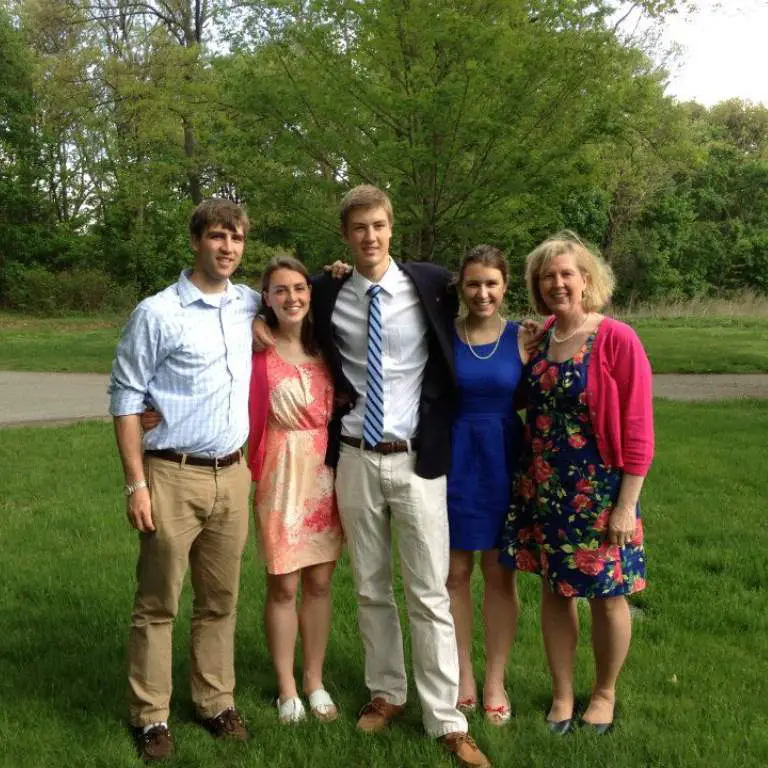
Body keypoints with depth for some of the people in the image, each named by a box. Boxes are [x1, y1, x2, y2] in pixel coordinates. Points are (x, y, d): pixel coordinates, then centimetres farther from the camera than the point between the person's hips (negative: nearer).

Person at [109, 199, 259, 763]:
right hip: (174, 476, -4)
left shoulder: (249, 304, 8)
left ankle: (216, 702, 23)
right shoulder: (157, 313, -7)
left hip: (232, 474, 5)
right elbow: (126, 399, -6)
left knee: (220, 601, 12)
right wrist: (137, 484, -11)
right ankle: (151, 717, 14)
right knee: (158, 605, 3)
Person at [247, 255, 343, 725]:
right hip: (282, 474, -3)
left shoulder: (327, 347, 5)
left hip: (327, 473, 4)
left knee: (320, 582, 11)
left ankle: (315, 681, 25)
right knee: (284, 585, 5)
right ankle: (287, 687, 21)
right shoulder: (258, 351, -7)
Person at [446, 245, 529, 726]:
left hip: (503, 461, 0)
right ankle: (463, 676, 24)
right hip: (453, 458, 0)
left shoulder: (523, 338, 0)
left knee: (500, 573, 7)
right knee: (455, 571, 7)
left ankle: (495, 682, 22)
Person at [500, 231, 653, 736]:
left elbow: (638, 429, -13)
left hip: (599, 491, -5)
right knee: (554, 590, 13)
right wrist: (528, 480, 3)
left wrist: (627, 505, -14)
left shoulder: (617, 340, -13)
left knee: (606, 595, 9)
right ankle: (562, 696, 29)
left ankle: (604, 694, 31)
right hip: (544, 489, 5)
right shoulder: (538, 338, 3)